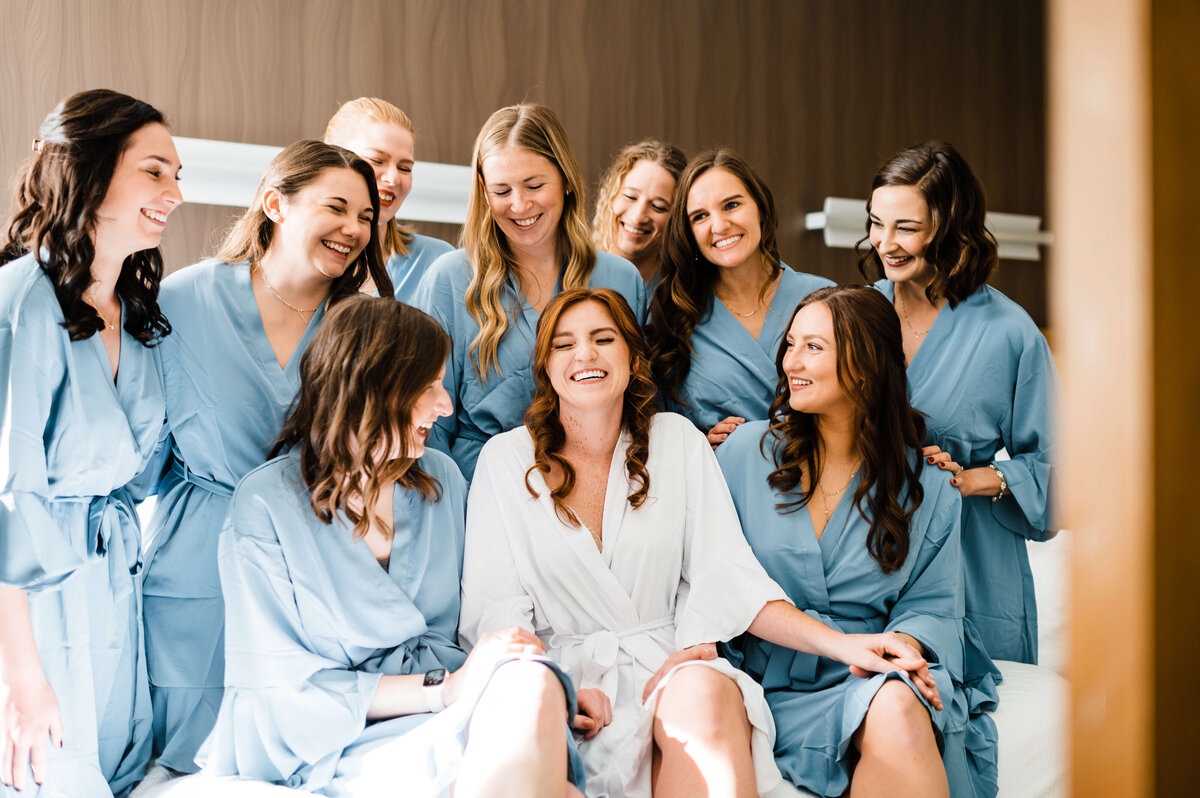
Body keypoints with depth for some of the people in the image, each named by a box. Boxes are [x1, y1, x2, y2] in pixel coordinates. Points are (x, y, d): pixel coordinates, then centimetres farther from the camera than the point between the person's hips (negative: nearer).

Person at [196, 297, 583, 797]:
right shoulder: (265, 504, -5)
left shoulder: (442, 479, 11)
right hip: (338, 748, -5)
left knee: (531, 683, -30)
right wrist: (446, 688, -17)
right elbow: (286, 685, -8)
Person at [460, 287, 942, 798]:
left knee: (705, 693, -34)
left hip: (672, 664, 2)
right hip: (560, 670, -2)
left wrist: (839, 644, -13)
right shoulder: (506, 460, 6)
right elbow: (492, 612, 0)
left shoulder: (677, 441, 11)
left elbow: (727, 575, 3)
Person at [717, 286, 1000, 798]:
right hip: (774, 688, -1)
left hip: (869, 682, 2)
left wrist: (901, 645, -15)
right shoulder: (746, 451, 7)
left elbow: (933, 607, 7)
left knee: (896, 711, -35)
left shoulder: (927, 489, 8)